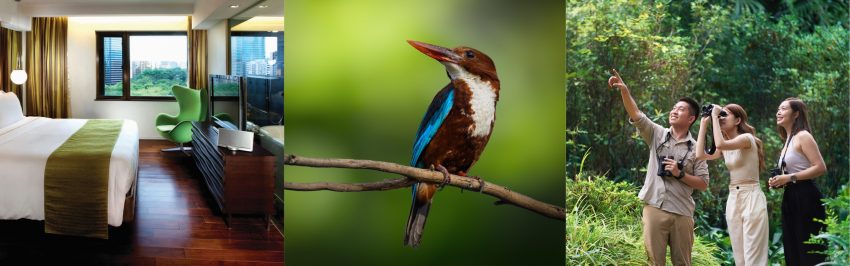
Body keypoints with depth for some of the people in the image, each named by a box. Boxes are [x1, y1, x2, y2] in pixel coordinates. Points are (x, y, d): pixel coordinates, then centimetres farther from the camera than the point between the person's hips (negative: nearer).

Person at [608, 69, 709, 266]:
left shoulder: (695, 148, 5)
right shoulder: (657, 134, 6)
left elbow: (703, 184, 3)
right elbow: (636, 115, -9)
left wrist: (680, 174, -12)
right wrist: (624, 90, -24)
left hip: (682, 213, 0)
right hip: (655, 208, 0)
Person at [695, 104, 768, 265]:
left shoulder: (747, 138, -8)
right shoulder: (726, 148, 14)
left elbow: (720, 144, -26)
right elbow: (700, 155, 0)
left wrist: (714, 116, -15)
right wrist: (704, 123, 5)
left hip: (752, 198, -8)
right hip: (733, 200, 8)